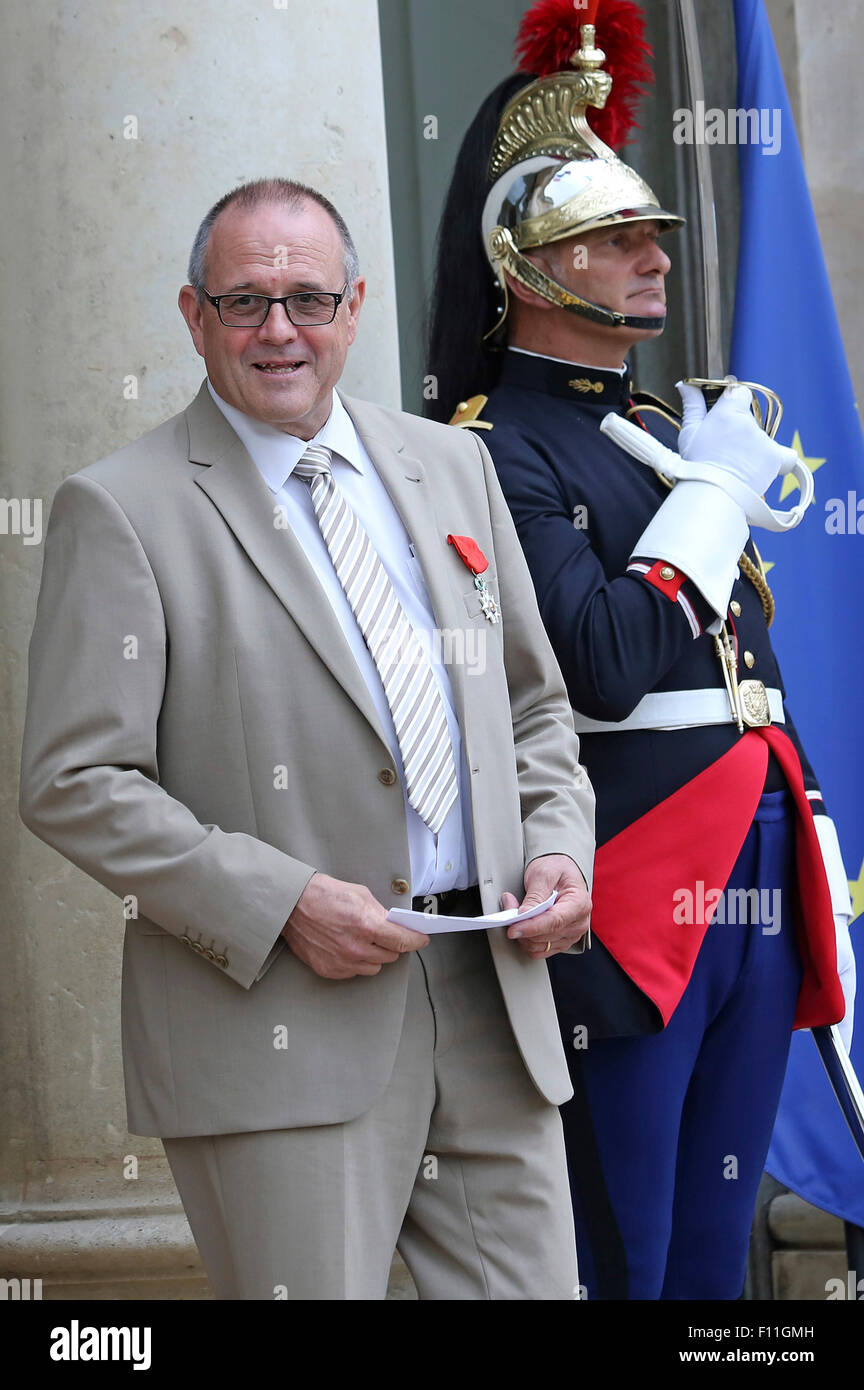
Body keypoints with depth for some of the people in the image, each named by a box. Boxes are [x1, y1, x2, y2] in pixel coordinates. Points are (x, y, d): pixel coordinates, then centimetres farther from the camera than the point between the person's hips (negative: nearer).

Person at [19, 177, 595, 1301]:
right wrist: (280, 902, -16)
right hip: (278, 1029, -5)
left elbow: (534, 704, 22)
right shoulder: (121, 510, -3)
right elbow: (73, 785, -7)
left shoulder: (452, 467, 14)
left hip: (496, 999, 5)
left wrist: (559, 847, 3)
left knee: (533, 1290, 8)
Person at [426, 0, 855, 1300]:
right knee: (614, 1260, 0)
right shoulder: (494, 451, -8)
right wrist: (715, 487, -10)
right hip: (625, 902, -8)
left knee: (715, 1254, 14)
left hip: (754, 896, 8)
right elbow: (609, 666, -21)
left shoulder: (675, 427, 18)